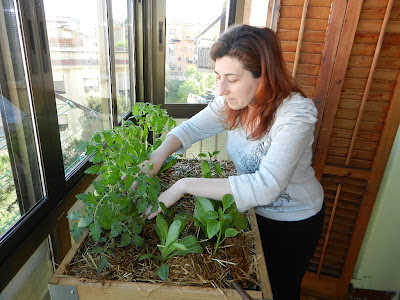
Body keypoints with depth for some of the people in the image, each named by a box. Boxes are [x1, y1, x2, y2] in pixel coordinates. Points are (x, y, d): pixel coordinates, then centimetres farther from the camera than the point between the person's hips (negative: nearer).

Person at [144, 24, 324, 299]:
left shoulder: (296, 114, -33)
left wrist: (184, 186, -41)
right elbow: (191, 128, -7)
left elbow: (266, 186, -41)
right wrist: (158, 156, -27)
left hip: (293, 222, -4)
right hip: (253, 208, 5)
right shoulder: (232, 101, -15)